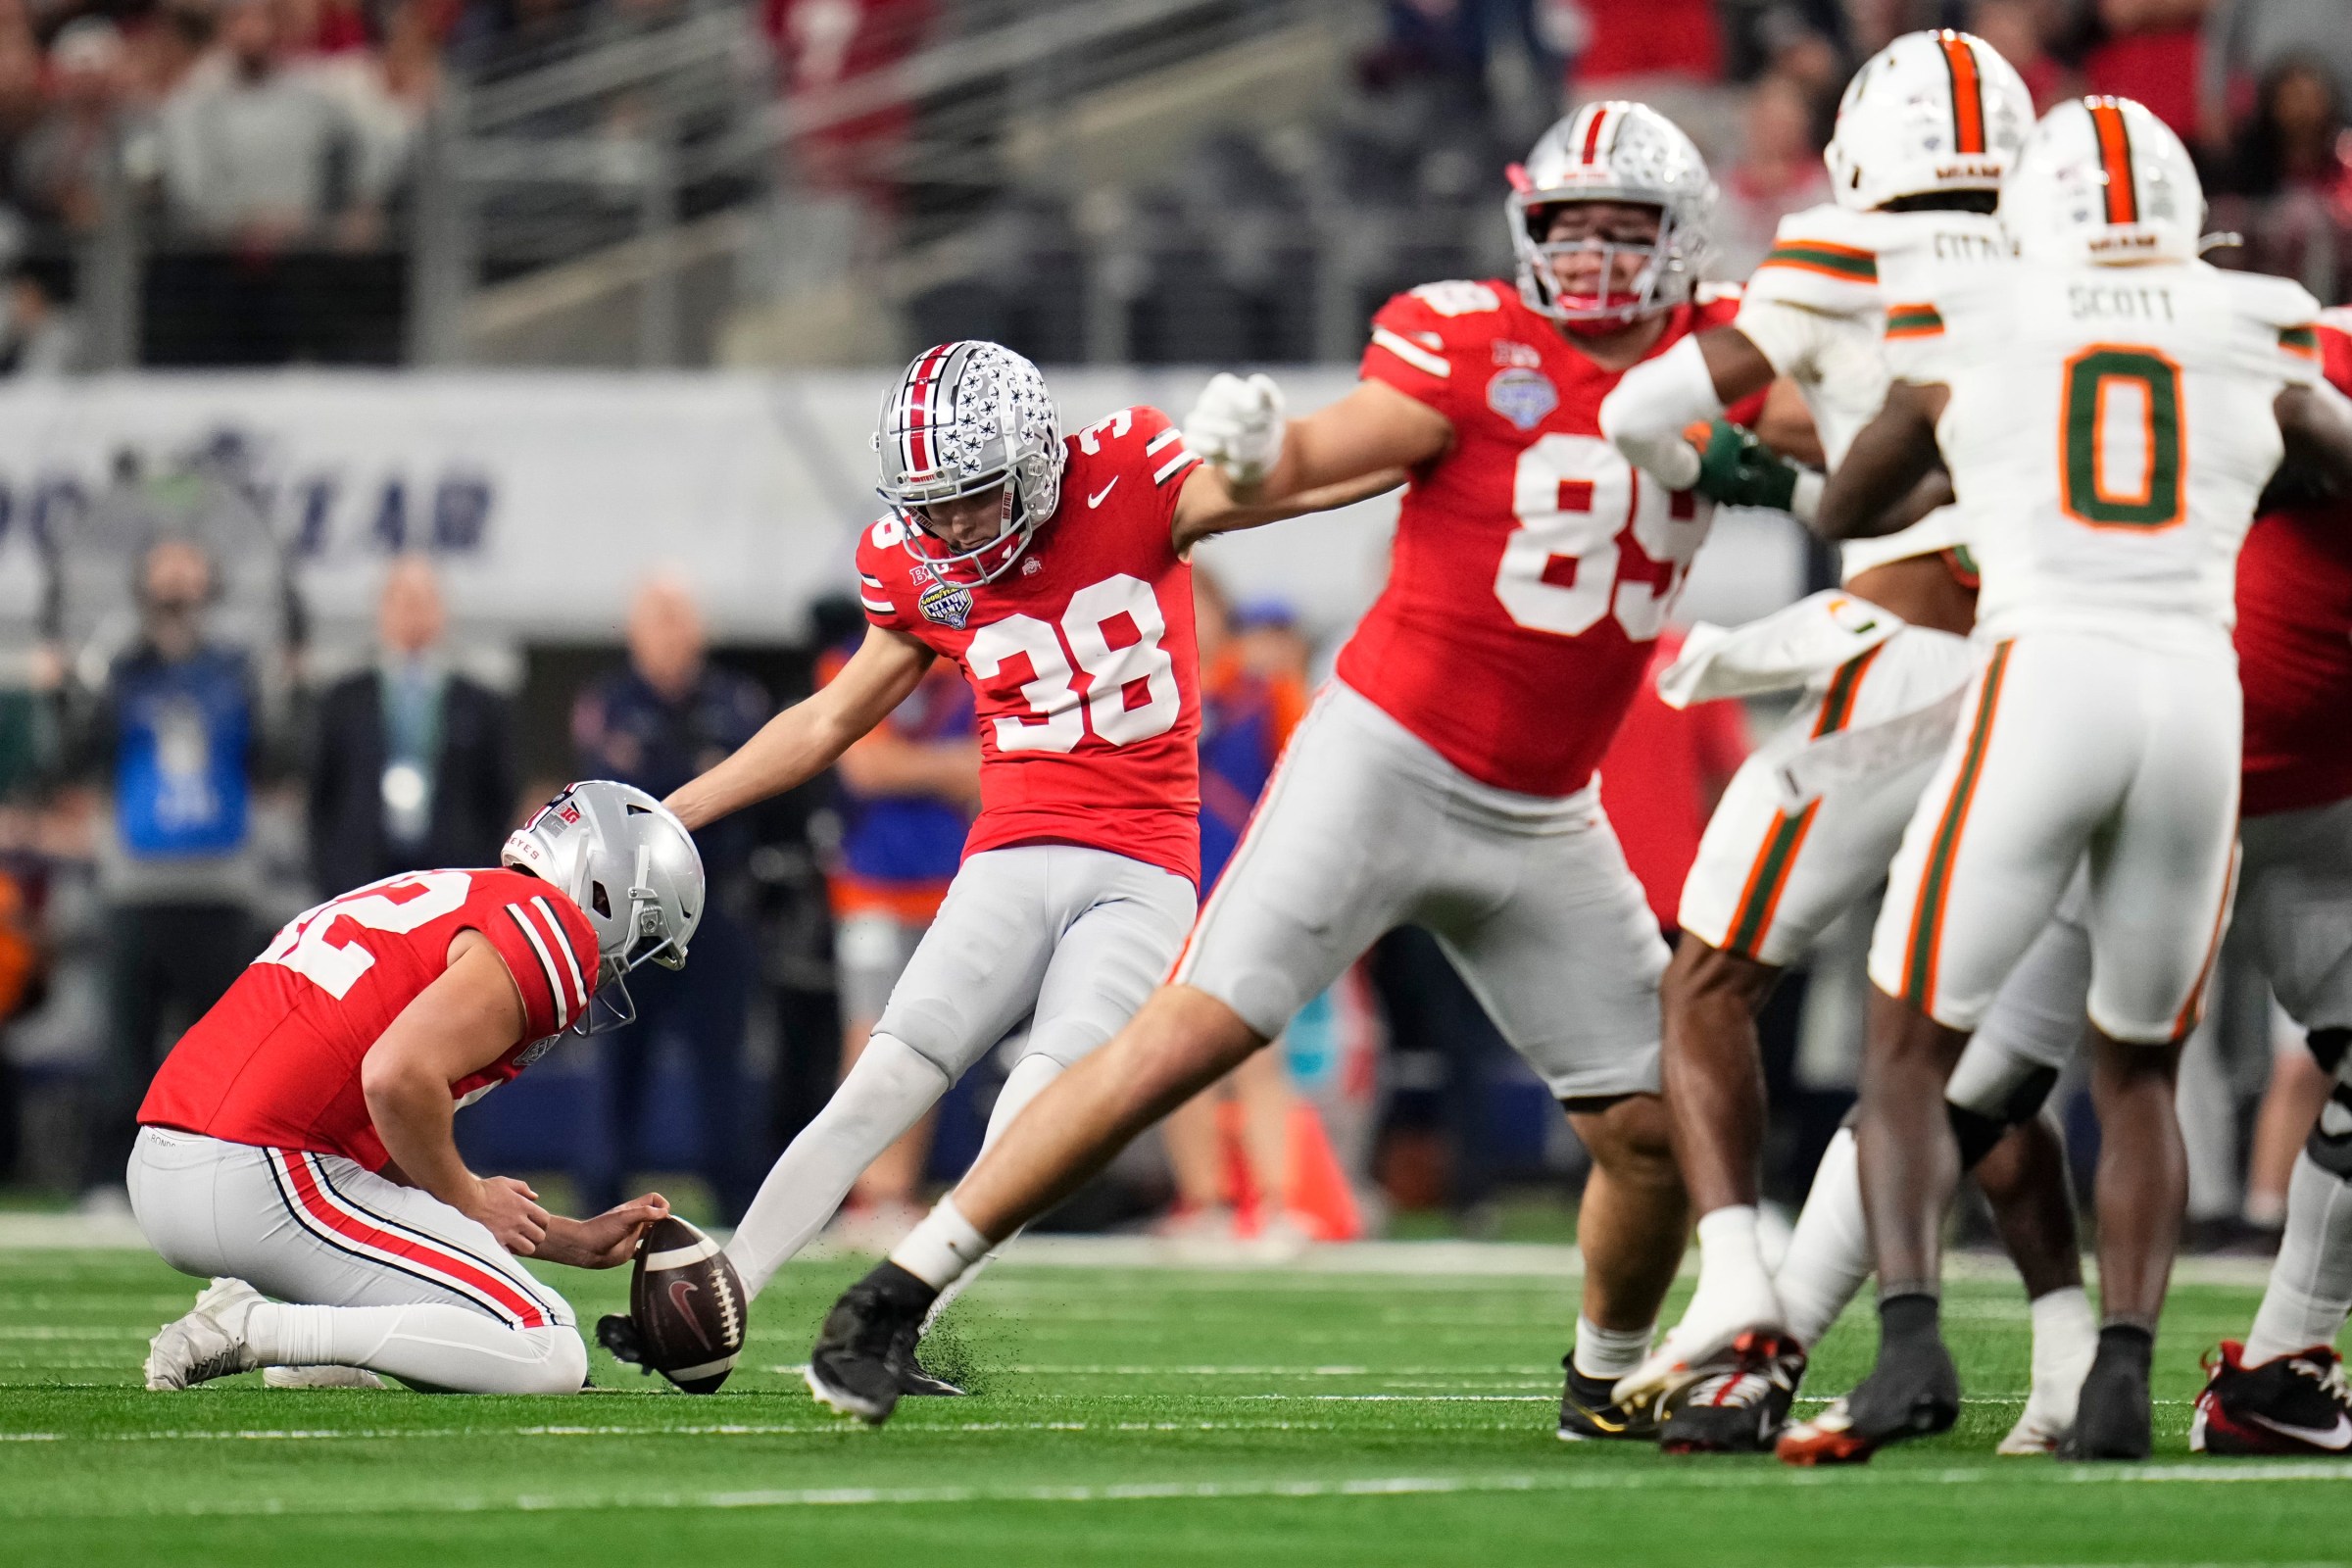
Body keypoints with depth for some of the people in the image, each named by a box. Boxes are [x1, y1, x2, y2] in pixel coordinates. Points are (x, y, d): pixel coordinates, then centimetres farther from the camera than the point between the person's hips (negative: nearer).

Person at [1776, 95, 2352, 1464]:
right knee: (2138, 1073, 21)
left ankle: (1912, 1340, -14)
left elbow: (1846, 511, 26)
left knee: (1910, 1053, 9)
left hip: (2040, 686, -2)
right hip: (2201, 699, 2)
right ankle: (2124, 1372, 4)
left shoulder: (1971, 323, 11)